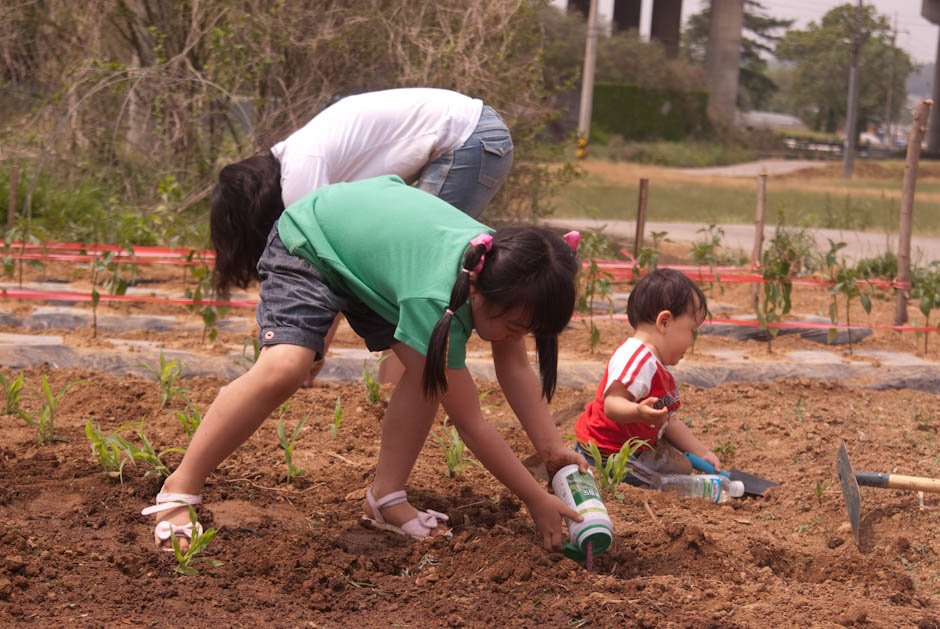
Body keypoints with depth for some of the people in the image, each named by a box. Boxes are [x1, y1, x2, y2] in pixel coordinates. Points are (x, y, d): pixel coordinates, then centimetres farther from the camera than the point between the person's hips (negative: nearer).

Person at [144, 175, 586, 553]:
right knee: (283, 368, -29)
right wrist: (537, 502, -29)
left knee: (428, 369, -13)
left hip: (369, 241, 8)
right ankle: (179, 490, -17)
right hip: (308, 240, -7)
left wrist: (552, 449, -17)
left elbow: (516, 368, -9)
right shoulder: (435, 298, -40)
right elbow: (470, 425, -34)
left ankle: (386, 498, 0)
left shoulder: (501, 266, -21)